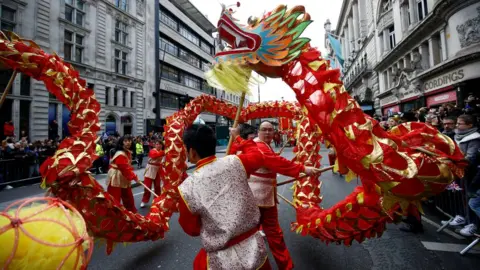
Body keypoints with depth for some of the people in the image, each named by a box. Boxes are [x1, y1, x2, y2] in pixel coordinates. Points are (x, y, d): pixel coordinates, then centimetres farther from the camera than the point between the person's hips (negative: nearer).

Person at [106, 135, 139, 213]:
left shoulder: (128, 152, 7)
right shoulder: (120, 154, -23)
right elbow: (125, 168, -25)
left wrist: (133, 175, -3)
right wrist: (134, 176, -20)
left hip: (124, 178, 10)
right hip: (116, 179, -10)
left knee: (128, 196, 19)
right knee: (115, 199, -5)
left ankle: (132, 213, 33)